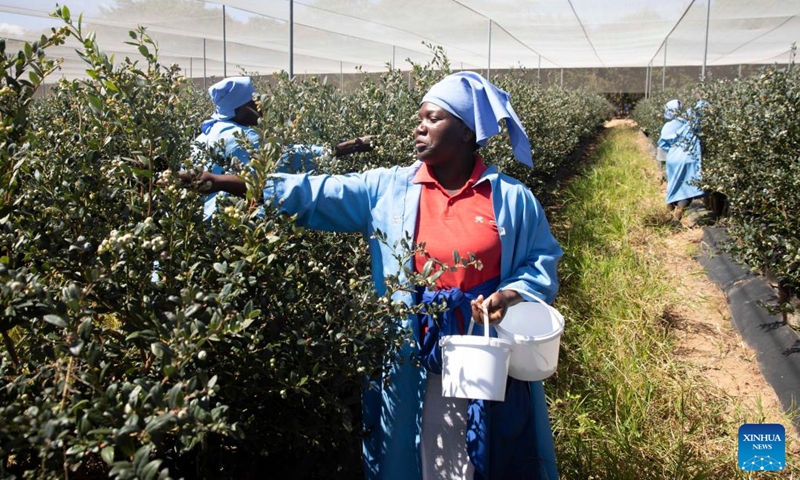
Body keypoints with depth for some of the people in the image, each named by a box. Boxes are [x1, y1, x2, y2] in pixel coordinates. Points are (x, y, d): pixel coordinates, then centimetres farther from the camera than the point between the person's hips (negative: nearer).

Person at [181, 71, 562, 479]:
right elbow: (320, 194, -6)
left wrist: (512, 294, -16)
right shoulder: (388, 189, 0)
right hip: (414, 366, 1)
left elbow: (542, 260, 3)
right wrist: (248, 185, -14)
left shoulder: (513, 198, -3)